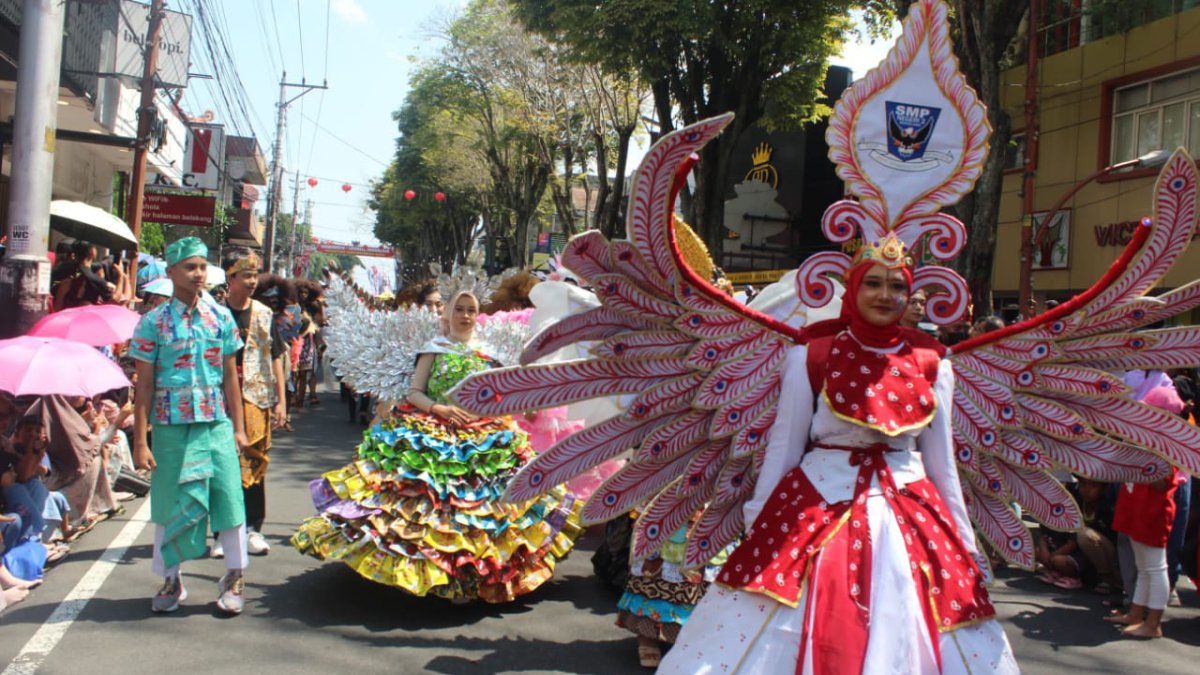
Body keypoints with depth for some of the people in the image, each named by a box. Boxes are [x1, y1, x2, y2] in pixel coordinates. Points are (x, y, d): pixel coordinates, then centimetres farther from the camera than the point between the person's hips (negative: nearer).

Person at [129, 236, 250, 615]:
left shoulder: (220, 318, 5)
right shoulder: (154, 323, -3)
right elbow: (144, 385, -3)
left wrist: (238, 427, 6)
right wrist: (140, 442, -6)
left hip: (217, 426, 2)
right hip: (172, 427, -2)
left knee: (228, 498, 2)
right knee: (171, 505, 7)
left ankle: (234, 578, 17)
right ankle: (170, 580, 24)